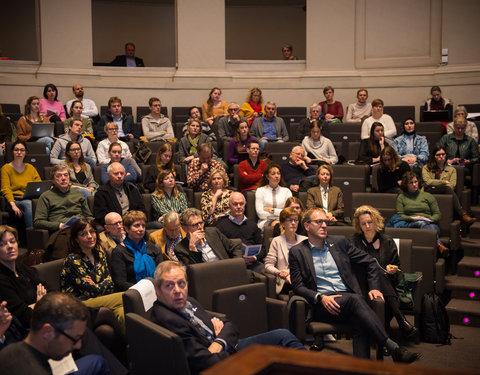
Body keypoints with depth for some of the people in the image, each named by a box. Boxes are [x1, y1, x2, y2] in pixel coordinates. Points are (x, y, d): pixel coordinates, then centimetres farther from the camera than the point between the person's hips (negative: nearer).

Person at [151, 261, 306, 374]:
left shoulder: (189, 302, 8)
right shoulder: (165, 319, -23)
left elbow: (229, 326, 9)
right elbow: (207, 363, -26)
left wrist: (218, 343, -14)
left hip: (227, 347, 9)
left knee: (284, 335, 4)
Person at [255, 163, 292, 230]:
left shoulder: (286, 191, 16)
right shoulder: (260, 191, 9)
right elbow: (260, 213, -3)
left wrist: (272, 210, -4)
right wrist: (281, 212, -3)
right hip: (266, 221, -2)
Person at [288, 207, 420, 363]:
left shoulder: (339, 242, 16)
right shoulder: (297, 252, 8)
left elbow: (370, 262, 21)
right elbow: (298, 287, 2)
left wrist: (374, 287, 7)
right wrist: (321, 297, -14)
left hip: (349, 299, 3)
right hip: (321, 305, -3)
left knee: (361, 322, -33)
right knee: (354, 299, -34)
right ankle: (393, 348, -40)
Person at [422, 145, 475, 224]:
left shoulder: (452, 169, 23)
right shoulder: (426, 168, 21)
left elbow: (452, 185, 4)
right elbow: (427, 182, 1)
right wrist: (444, 182, 0)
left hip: (444, 192, 2)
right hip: (429, 193, -1)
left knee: (447, 188, -37)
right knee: (446, 188, -33)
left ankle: (462, 215, -53)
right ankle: (462, 213, -49)